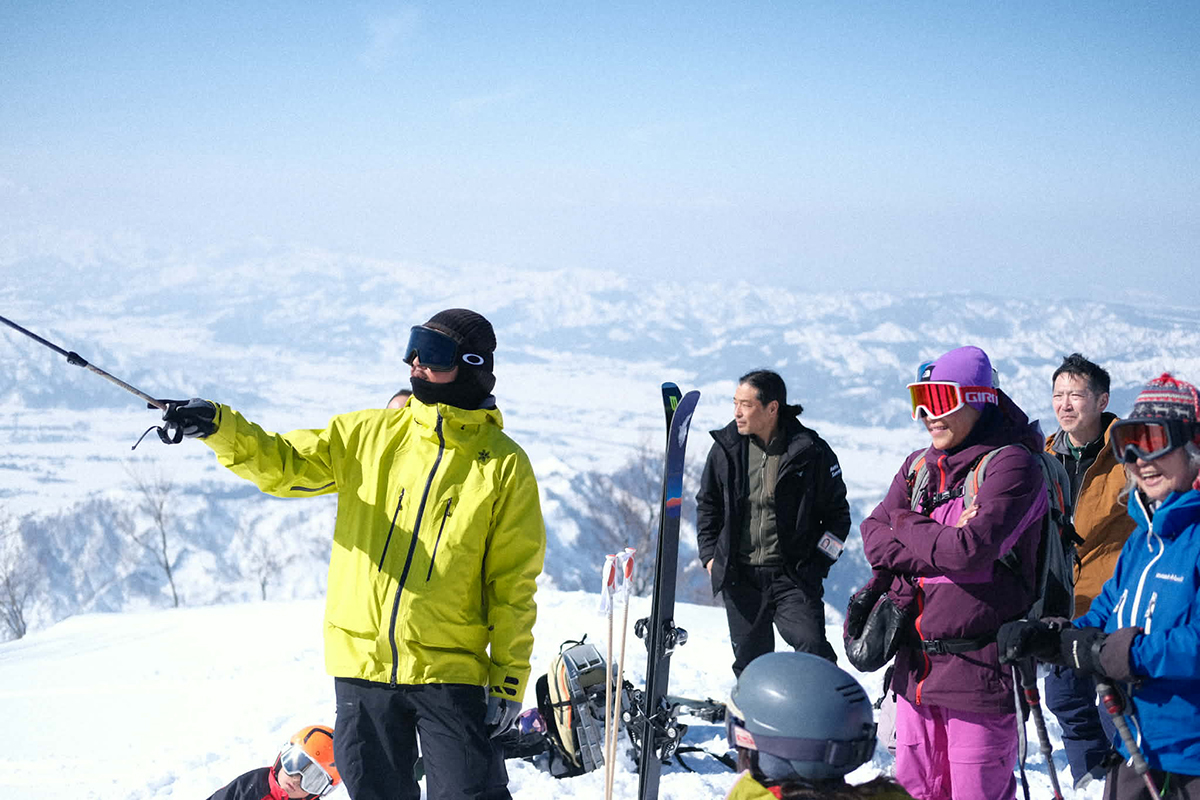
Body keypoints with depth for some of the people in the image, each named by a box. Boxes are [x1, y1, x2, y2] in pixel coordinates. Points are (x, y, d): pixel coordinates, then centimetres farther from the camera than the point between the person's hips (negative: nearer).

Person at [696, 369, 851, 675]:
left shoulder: (811, 452, -6)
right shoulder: (727, 448, 2)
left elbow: (837, 513, 4)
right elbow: (707, 504, 17)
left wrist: (816, 564, -2)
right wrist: (710, 554, 8)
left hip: (792, 577, -3)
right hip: (740, 578, 3)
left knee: (813, 648, -17)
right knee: (749, 662, 9)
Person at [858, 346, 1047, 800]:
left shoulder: (1010, 465, -10)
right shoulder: (918, 467, 14)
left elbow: (972, 549, -21)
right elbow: (874, 533, 9)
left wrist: (906, 527, -5)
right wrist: (934, 553, -10)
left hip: (979, 667, -7)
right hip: (916, 667, 7)